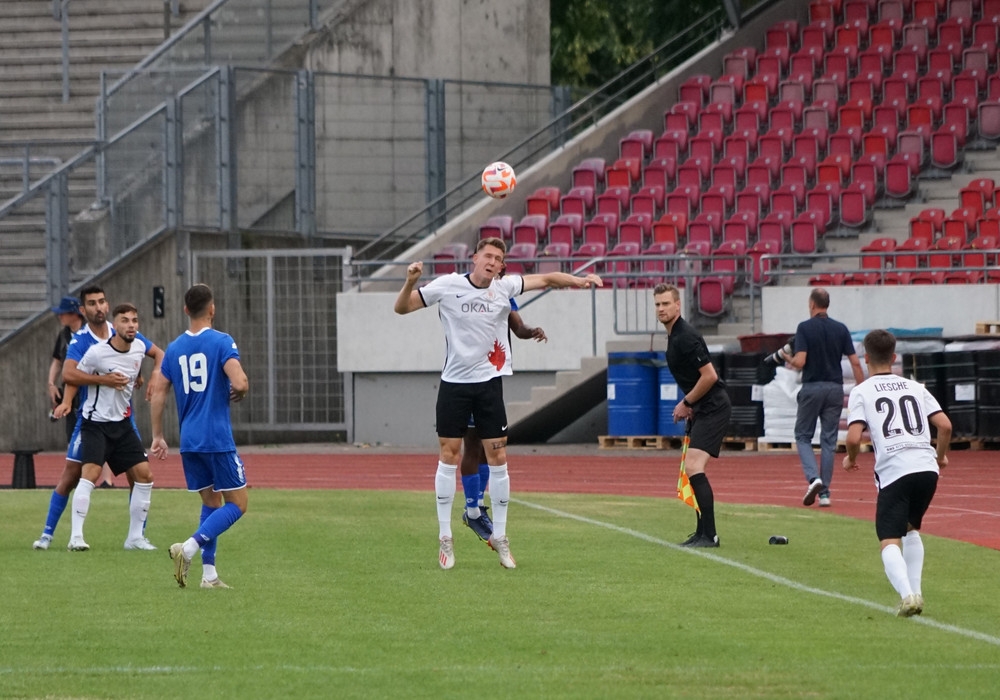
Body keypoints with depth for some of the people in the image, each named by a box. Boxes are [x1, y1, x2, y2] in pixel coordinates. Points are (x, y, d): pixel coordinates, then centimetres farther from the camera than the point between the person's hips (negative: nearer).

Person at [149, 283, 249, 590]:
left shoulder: (174, 349, 8)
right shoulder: (221, 342, -9)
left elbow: (158, 392, 8)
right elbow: (239, 383, -20)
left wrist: (157, 436, 15)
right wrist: (239, 392, 4)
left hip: (189, 440, 6)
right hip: (218, 438, -6)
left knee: (211, 502, 17)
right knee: (236, 504, 1)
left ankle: (209, 573, 9)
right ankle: (189, 547, -19)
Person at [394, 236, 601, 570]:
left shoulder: (505, 287, 0)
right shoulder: (447, 286, -6)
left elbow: (546, 278, 5)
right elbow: (401, 307, -1)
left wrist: (577, 280, -12)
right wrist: (410, 282, -20)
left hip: (489, 382, 2)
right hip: (454, 383, -2)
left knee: (497, 459, 0)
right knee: (448, 456, -1)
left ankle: (499, 536, 11)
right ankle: (445, 538, 8)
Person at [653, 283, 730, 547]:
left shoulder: (686, 337, -17)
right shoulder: (674, 336, 14)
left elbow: (709, 376, -21)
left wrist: (686, 403, -11)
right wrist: (689, 405, 14)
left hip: (713, 408, -11)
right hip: (704, 409, 11)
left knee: (694, 466, -19)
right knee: (693, 468, 14)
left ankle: (709, 535, -20)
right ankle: (703, 532, 21)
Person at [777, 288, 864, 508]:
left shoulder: (805, 328, -8)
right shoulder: (841, 329, 3)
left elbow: (800, 362, -15)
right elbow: (855, 362, 1)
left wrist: (786, 358, 7)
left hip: (812, 388, -3)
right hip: (835, 389, 3)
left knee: (803, 436, 10)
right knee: (829, 440, 8)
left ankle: (813, 477, -14)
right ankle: (824, 492, 5)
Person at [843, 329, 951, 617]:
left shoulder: (862, 392, 6)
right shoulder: (915, 388, 18)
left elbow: (854, 437, -6)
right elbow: (945, 425, 10)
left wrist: (850, 459, 15)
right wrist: (941, 456, 27)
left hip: (893, 471, -4)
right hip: (927, 467, 4)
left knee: (889, 540, -4)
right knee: (910, 528, 26)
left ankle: (907, 594, -28)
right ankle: (915, 591, 17)